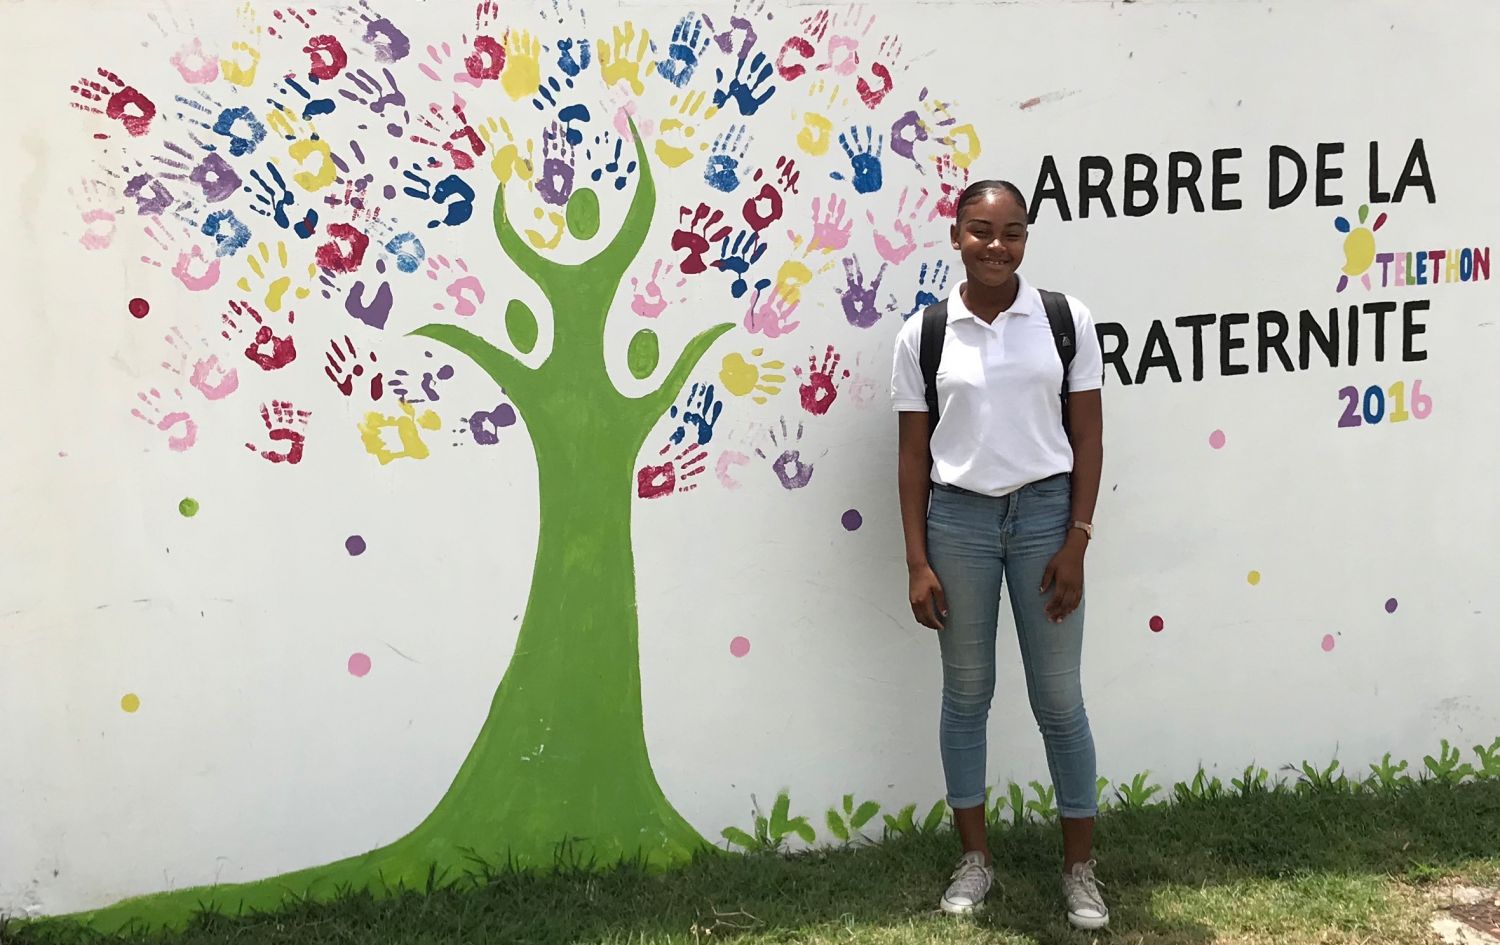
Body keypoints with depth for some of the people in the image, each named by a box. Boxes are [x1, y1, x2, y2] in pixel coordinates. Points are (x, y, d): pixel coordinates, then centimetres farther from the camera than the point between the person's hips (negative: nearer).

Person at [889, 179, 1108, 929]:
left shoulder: (1066, 319, -2)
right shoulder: (922, 334, -1)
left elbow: (1088, 437, 0)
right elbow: (913, 455, 2)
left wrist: (1076, 542, -6)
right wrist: (918, 563, -2)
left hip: (1045, 512, -1)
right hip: (958, 518, 1)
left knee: (1058, 696, 7)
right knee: (966, 692, 11)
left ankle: (1080, 867, 22)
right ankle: (975, 860, 26)